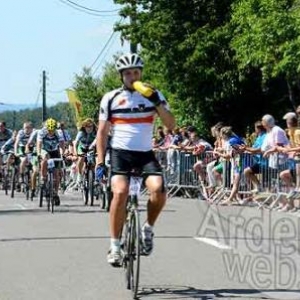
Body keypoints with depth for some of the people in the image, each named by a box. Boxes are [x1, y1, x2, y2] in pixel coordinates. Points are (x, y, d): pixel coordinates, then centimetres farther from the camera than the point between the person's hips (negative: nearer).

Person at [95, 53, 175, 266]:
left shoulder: (154, 95, 7)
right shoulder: (111, 98, 4)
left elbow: (171, 125, -1)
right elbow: (102, 132, 6)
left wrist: (157, 103, -15)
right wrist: (100, 161, -3)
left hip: (145, 153, 1)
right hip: (120, 153, -1)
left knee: (159, 189, -25)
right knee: (120, 192, -26)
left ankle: (148, 228, 3)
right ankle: (115, 245, -15)